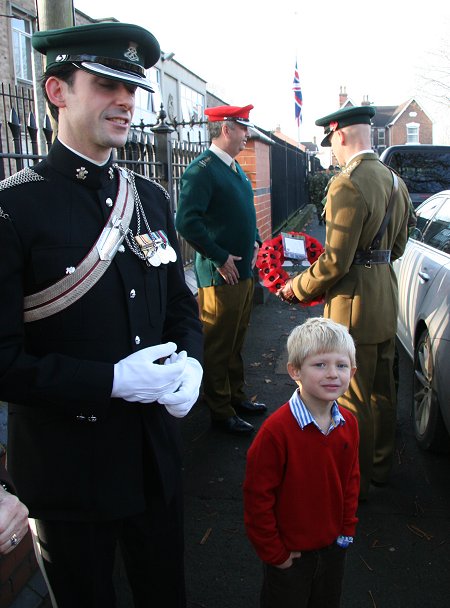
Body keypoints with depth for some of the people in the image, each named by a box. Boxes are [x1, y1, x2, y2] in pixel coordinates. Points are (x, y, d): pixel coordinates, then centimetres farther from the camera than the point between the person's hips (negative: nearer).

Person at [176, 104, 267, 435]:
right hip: (220, 275, -9)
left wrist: (255, 242, 11)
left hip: (244, 271, 9)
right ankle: (221, 412, 16)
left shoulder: (235, 168, 14)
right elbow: (187, 221, -25)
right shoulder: (202, 169, -16)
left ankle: (236, 396, 35)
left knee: (236, 342, 20)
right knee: (218, 347, 4)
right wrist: (220, 258, -21)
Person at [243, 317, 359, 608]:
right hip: (291, 552, -5)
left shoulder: (349, 424, -8)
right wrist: (273, 552, -13)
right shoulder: (277, 430, -27)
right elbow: (257, 496, -20)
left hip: (334, 547, 6)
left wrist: (347, 528, 4)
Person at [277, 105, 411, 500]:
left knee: (353, 400, 4)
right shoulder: (394, 180, 9)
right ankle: (381, 466, 37)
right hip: (386, 296, 10)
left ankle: (356, 481, 19)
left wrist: (298, 288, -7)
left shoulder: (347, 185, -20)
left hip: (355, 304, -9)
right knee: (382, 390, 20)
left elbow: (336, 261, -22)